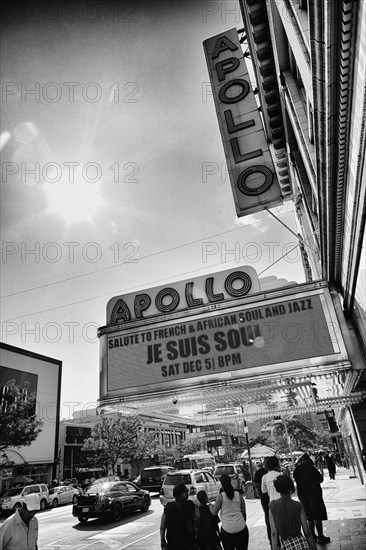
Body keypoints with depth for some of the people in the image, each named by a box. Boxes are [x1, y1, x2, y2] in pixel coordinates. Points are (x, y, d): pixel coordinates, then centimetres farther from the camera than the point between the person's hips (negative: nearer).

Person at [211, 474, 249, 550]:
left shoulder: (221, 496, -7)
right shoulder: (239, 495, 1)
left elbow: (214, 512, -1)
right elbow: (244, 512, 9)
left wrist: (210, 506, 18)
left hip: (227, 529, -2)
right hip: (241, 528, 3)